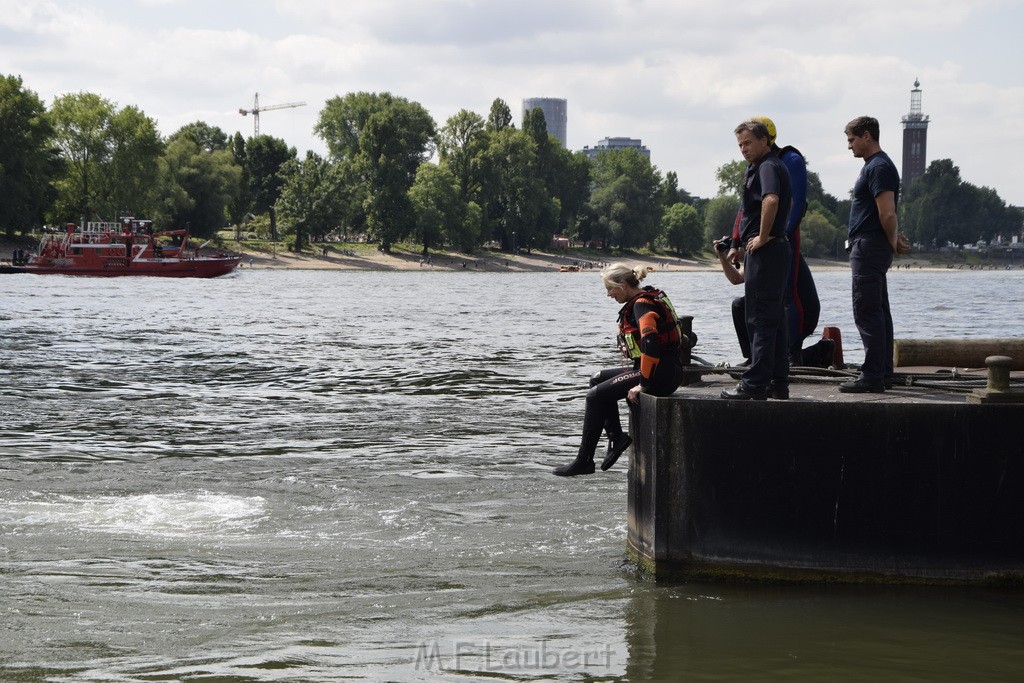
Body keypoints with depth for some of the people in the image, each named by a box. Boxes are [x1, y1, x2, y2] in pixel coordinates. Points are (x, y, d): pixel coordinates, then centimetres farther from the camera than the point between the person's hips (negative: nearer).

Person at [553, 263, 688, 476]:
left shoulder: (642, 305, -17)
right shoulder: (645, 300, 14)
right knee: (598, 380, 18)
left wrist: (643, 384, -23)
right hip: (665, 370, 10)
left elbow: (650, 345, -29)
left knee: (596, 395, -7)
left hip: (661, 374, -10)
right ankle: (616, 436, 10)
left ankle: (583, 462, -3)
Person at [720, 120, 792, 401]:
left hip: (764, 251, -11)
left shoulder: (767, 167, -13)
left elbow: (771, 200, -33)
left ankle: (755, 385, -8)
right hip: (778, 247, 11)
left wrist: (762, 237, -23)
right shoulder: (772, 166, 19)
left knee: (761, 320, -9)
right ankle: (778, 383, 14)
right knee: (775, 319, 11)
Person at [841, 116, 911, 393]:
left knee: (867, 312, -11)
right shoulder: (874, 165, 19)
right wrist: (896, 239, 13)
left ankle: (872, 377, -12)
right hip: (871, 248, 11)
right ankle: (882, 372, 17)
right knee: (877, 311, 13)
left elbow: (887, 215, -21)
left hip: (869, 247, -11)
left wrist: (893, 243, -8)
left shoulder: (879, 167, -15)